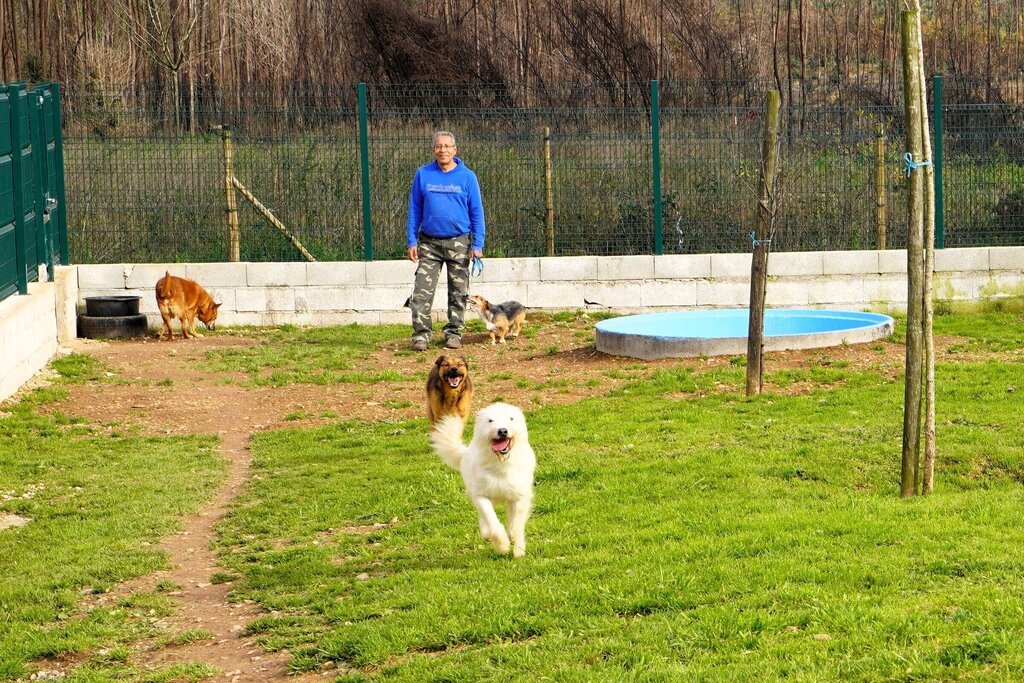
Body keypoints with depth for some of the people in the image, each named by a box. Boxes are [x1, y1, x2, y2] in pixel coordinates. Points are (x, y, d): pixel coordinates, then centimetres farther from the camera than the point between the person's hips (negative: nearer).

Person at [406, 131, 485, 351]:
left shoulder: (467, 176, 0)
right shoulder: (423, 174, 2)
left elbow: (476, 212, 2)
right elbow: (415, 209, 6)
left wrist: (477, 245, -5)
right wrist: (412, 241, 1)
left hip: (459, 242, 0)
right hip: (429, 242, 0)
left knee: (458, 291, 7)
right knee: (422, 291, -7)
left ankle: (454, 332, 17)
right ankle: (421, 333, -3)